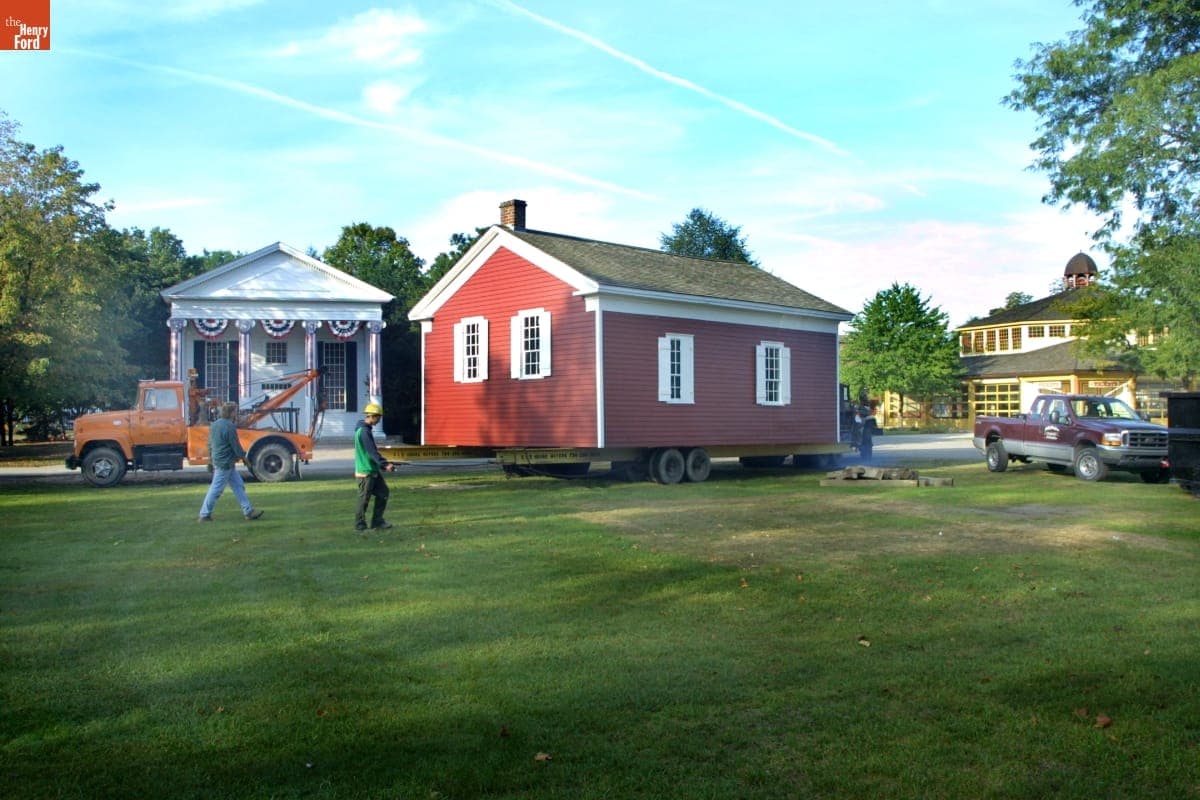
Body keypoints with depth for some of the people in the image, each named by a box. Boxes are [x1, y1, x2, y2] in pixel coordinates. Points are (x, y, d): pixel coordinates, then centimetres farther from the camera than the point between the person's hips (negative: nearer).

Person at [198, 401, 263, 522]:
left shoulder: (214, 424, 10)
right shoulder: (229, 427, -19)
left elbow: (210, 443, 18)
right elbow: (236, 446, -15)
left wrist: (211, 456, 25)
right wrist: (243, 455, 3)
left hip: (218, 460, 10)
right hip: (225, 463, -10)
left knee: (239, 486, 12)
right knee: (216, 489, -1)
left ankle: (248, 511, 14)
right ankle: (204, 515, 7)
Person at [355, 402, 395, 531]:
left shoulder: (367, 429, 13)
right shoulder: (363, 431, -18)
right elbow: (372, 451, -25)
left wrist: (383, 464, 19)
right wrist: (385, 464, -29)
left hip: (373, 470, 10)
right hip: (365, 471, -10)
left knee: (383, 492, 10)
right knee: (365, 498, 0)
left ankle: (377, 521, 15)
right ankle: (360, 525, 11)